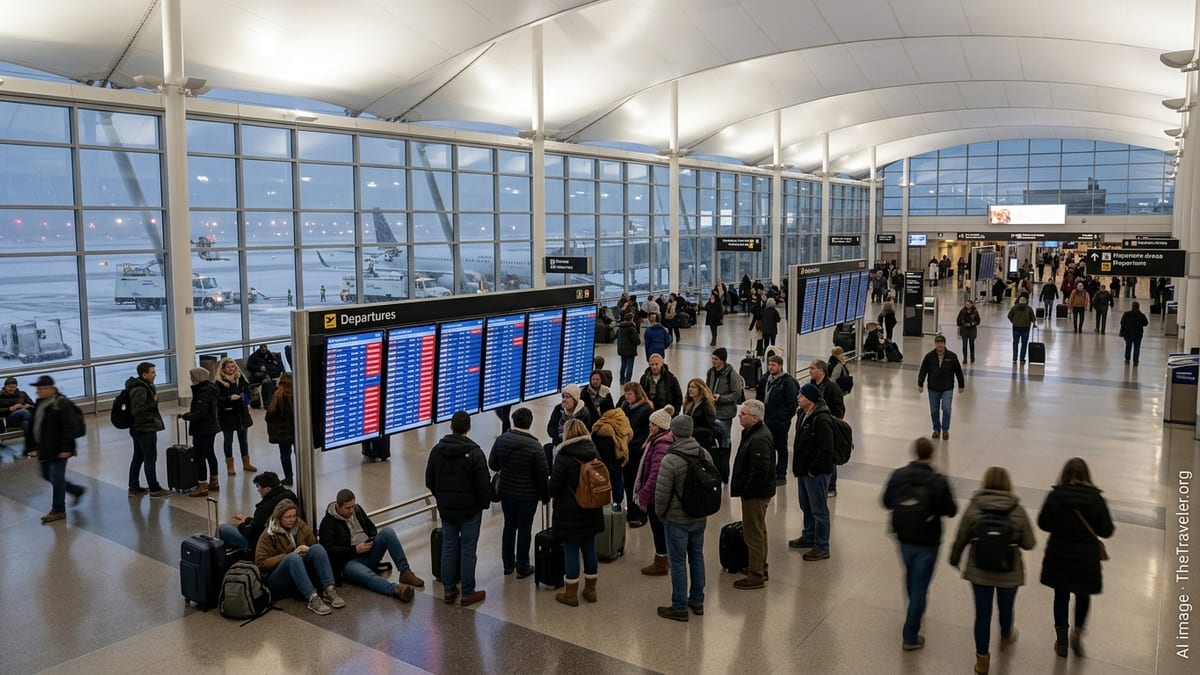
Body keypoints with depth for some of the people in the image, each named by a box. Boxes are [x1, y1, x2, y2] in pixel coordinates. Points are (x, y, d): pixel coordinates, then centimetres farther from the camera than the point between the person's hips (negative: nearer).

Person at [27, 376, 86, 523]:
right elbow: (34, 426, 20)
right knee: (47, 475, 18)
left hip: (58, 450, -10)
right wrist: (36, 446, 18)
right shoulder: (40, 403, 10)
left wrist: (66, 448, -23)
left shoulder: (62, 404, -18)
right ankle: (77, 490, 34)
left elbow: (70, 427, -22)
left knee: (56, 478, -2)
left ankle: (58, 510, 11)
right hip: (45, 449, 10)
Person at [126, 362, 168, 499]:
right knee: (150, 459, -4)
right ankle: (154, 490, 0)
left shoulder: (143, 386, 10)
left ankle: (134, 488, 26)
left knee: (138, 457, 17)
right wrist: (154, 402, -23)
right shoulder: (140, 390, -21)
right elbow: (137, 410, -28)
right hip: (146, 429, -11)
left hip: (138, 429, 11)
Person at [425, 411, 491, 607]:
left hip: (446, 509, 4)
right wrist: (485, 503, 2)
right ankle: (468, 593, 10)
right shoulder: (474, 453, -17)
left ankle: (449, 590, 20)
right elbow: (483, 484, -16)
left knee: (448, 548, 13)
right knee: (468, 550, 4)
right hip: (470, 509, -4)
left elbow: (429, 481, 6)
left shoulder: (437, 450, -1)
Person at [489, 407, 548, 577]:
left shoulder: (501, 440, -7)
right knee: (524, 528, 8)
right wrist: (544, 494, 0)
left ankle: (508, 563, 30)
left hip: (506, 492, 4)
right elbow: (543, 473, -15)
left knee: (509, 526, 19)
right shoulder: (534, 446, -19)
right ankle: (522, 567, 18)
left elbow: (492, 464, 4)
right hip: (528, 495, -4)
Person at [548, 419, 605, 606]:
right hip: (591, 512, 6)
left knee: (571, 551, 4)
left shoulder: (564, 457, -18)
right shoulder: (594, 453, 1)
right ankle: (590, 590, 27)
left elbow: (553, 488, -15)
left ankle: (571, 594, 14)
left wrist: (548, 492, 6)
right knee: (589, 549, 15)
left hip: (569, 513, -6)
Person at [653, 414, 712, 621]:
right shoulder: (705, 454, -2)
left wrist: (660, 513, -1)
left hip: (677, 519, -6)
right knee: (697, 557, 18)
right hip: (700, 518, 6)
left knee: (678, 562, 5)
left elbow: (662, 493, -20)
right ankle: (697, 601, 30)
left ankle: (679, 607, 14)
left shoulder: (670, 460, -22)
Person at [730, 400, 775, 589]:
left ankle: (756, 576, 9)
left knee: (753, 534, -1)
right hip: (756, 491, 11)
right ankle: (760, 568, 36)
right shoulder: (753, 432, 8)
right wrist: (745, 489, 18)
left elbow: (760, 471, -29)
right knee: (759, 531, 21)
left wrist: (746, 491, -19)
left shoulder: (759, 439, -26)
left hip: (756, 494, -11)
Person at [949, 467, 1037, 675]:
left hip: (979, 572, -1)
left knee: (982, 614, 11)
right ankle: (1006, 638, 54)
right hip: (1009, 573, 1)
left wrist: (954, 558, 12)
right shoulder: (1017, 511, -15)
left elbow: (961, 538, -6)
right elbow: (1029, 544, -7)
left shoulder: (973, 508, -14)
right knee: (1006, 608, 26)